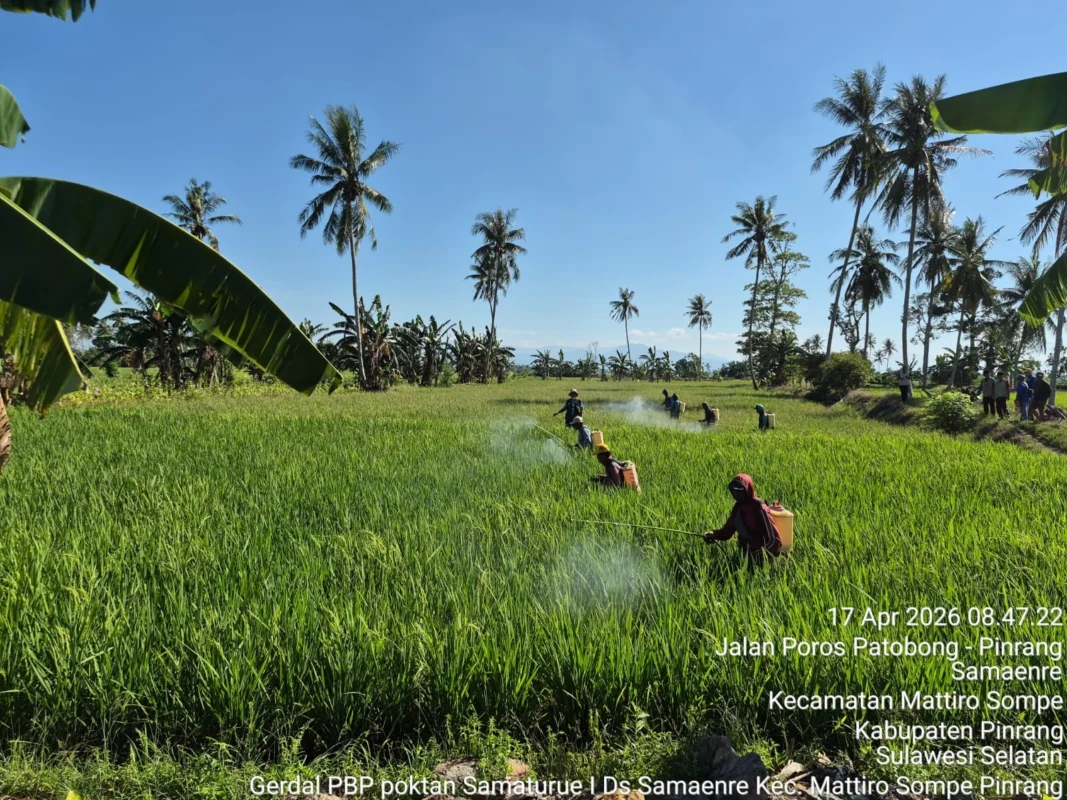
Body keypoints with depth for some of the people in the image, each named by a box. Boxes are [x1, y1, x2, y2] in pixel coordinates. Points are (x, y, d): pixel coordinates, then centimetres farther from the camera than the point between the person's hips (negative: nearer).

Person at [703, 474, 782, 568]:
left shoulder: (759, 508, -21)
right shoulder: (738, 507, 2)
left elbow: (774, 539, -22)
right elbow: (728, 530, 5)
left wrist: (761, 555, -29)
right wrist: (713, 535, -12)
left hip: (758, 556, -7)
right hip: (745, 554, 7)